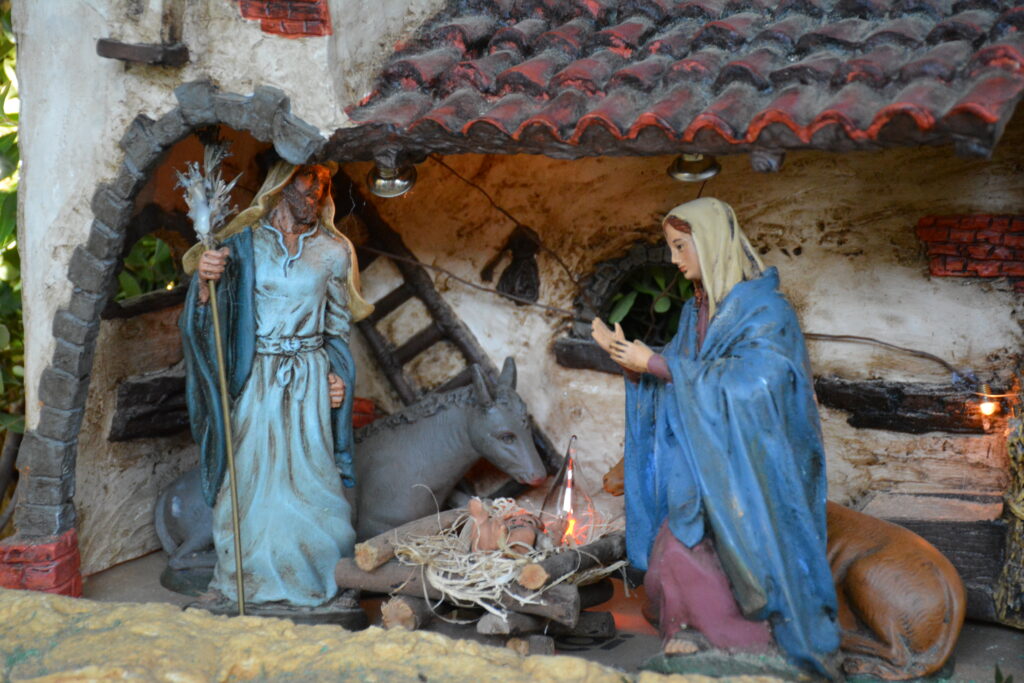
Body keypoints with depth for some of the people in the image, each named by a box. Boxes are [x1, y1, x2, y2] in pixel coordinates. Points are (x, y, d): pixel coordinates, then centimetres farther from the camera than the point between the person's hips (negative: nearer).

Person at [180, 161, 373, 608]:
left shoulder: (332, 252, 6)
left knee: (309, 474, 0)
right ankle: (249, 577, 14)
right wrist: (205, 280, -23)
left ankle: (314, 579, 13)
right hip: (256, 378, 0)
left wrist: (338, 377, 3)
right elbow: (207, 315, -3)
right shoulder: (244, 243, 2)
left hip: (310, 378, 1)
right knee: (250, 472, 0)